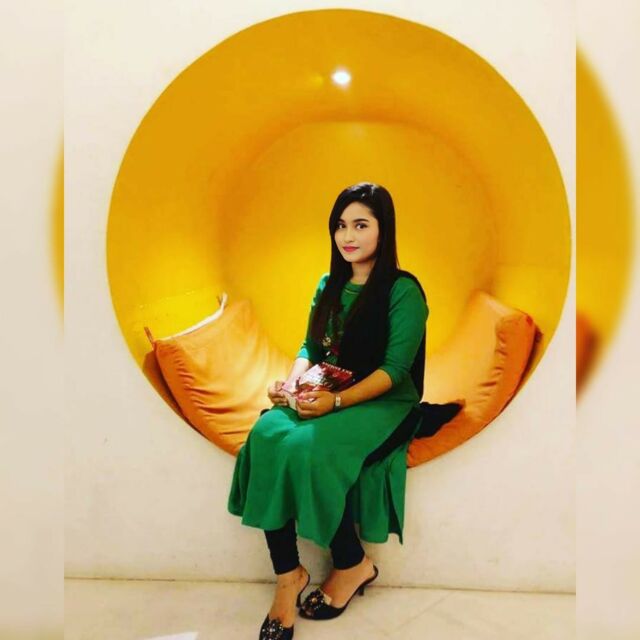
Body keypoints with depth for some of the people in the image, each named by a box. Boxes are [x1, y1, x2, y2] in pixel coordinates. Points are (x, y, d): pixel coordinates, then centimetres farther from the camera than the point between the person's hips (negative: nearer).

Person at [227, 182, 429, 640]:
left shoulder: (403, 290, -8)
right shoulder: (329, 285, 13)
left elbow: (395, 369, -14)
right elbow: (311, 348, 13)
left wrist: (336, 400, -26)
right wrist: (291, 383, -9)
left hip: (383, 402, -5)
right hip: (326, 396, 6)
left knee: (307, 450, -32)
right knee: (265, 436, -25)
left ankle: (353, 564, -5)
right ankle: (288, 574, -15)